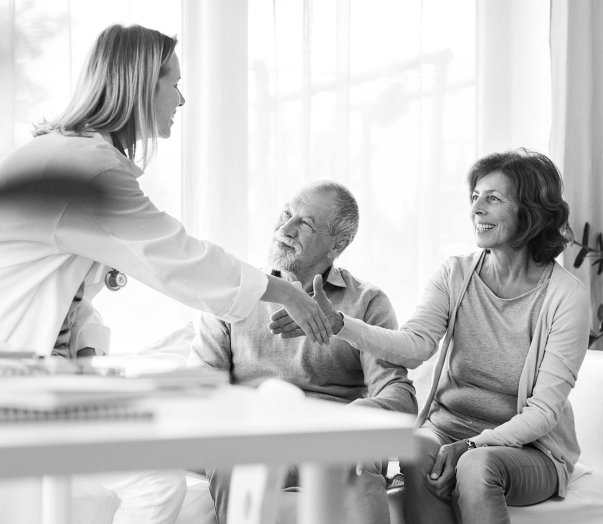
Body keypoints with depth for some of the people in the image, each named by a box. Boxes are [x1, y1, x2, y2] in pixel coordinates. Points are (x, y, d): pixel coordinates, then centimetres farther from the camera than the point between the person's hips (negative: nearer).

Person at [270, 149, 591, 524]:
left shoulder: (566, 296, -10)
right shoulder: (456, 275, 2)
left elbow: (544, 411, -12)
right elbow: (415, 344, -15)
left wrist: (473, 445, -26)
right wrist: (337, 324, -31)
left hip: (529, 448, -3)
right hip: (447, 428, 3)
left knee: (477, 465, -35)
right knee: (419, 455, -31)